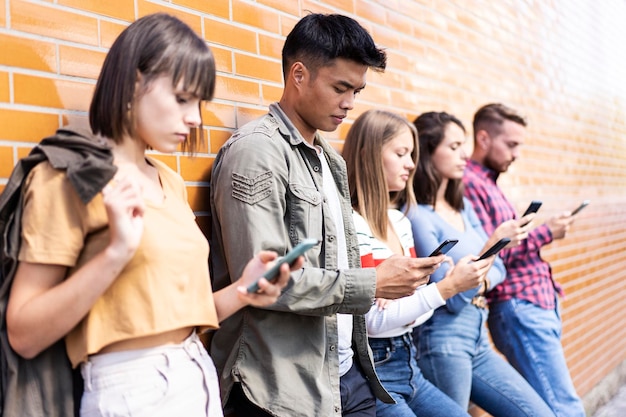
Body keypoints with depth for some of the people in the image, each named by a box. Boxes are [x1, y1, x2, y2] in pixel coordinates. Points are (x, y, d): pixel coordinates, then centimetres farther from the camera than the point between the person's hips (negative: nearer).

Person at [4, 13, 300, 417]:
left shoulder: (171, 183, 10)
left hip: (200, 379, 7)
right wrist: (116, 251, -23)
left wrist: (241, 291, -4)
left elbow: (171, 307, 12)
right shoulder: (69, 176, -10)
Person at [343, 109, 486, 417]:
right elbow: (375, 319, -20)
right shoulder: (348, 225, -17)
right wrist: (447, 287, -21)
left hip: (409, 363, 8)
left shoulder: (400, 221, 9)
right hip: (369, 371, -8)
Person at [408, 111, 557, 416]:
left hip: (479, 341, 8)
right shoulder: (416, 216, -16)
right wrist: (495, 241, -21)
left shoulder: (463, 207, 10)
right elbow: (453, 298, -17)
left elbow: (498, 268, 14)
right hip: (442, 344, -8)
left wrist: (480, 283, -9)